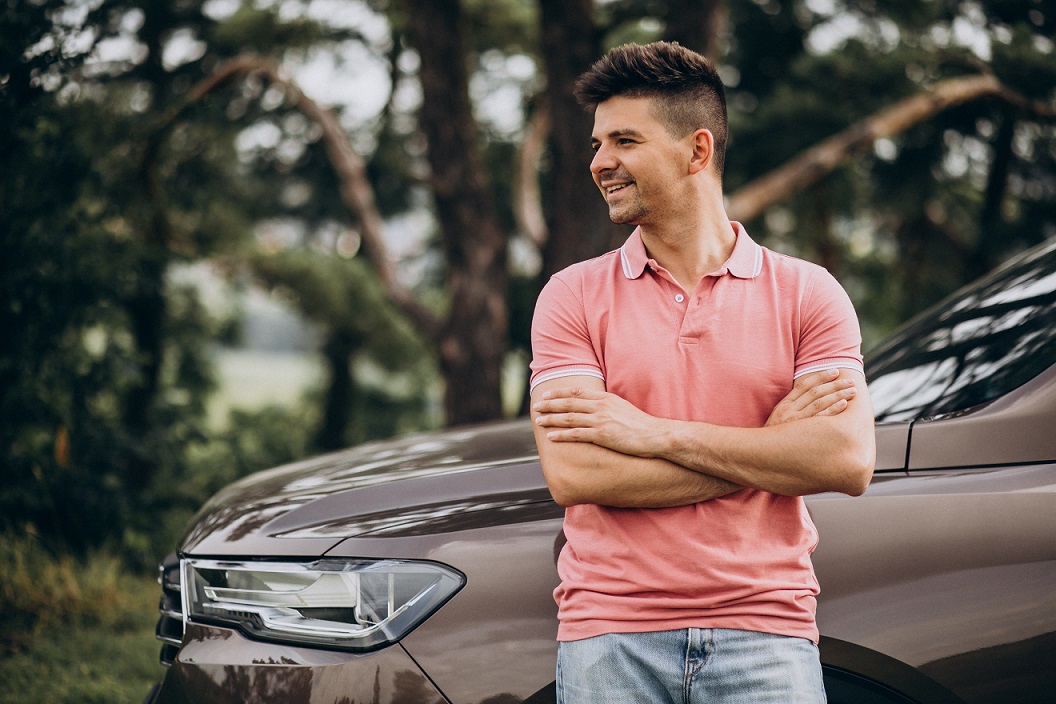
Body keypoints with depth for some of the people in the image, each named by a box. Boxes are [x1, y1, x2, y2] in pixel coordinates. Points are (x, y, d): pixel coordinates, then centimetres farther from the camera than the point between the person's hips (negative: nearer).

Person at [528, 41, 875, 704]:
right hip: (611, 635, 0)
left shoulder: (807, 293, 4)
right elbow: (573, 475, -9)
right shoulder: (574, 296, 3)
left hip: (766, 632, 0)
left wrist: (656, 433, -12)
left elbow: (849, 462, -9)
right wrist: (769, 442, -9)